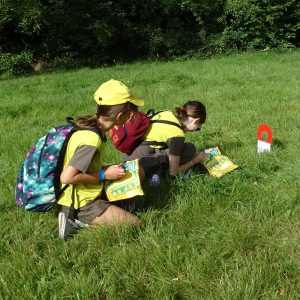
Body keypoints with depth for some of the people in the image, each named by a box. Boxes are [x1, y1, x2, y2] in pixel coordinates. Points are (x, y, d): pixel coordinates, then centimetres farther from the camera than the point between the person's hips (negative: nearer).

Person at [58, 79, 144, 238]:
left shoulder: (87, 127, 1)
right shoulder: (92, 140, -27)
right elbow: (67, 177, -29)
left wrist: (108, 168, 2)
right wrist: (103, 175, -19)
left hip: (83, 195, 9)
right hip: (82, 205, -9)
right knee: (136, 224, -6)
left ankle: (79, 219, 9)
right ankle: (80, 221, -6)